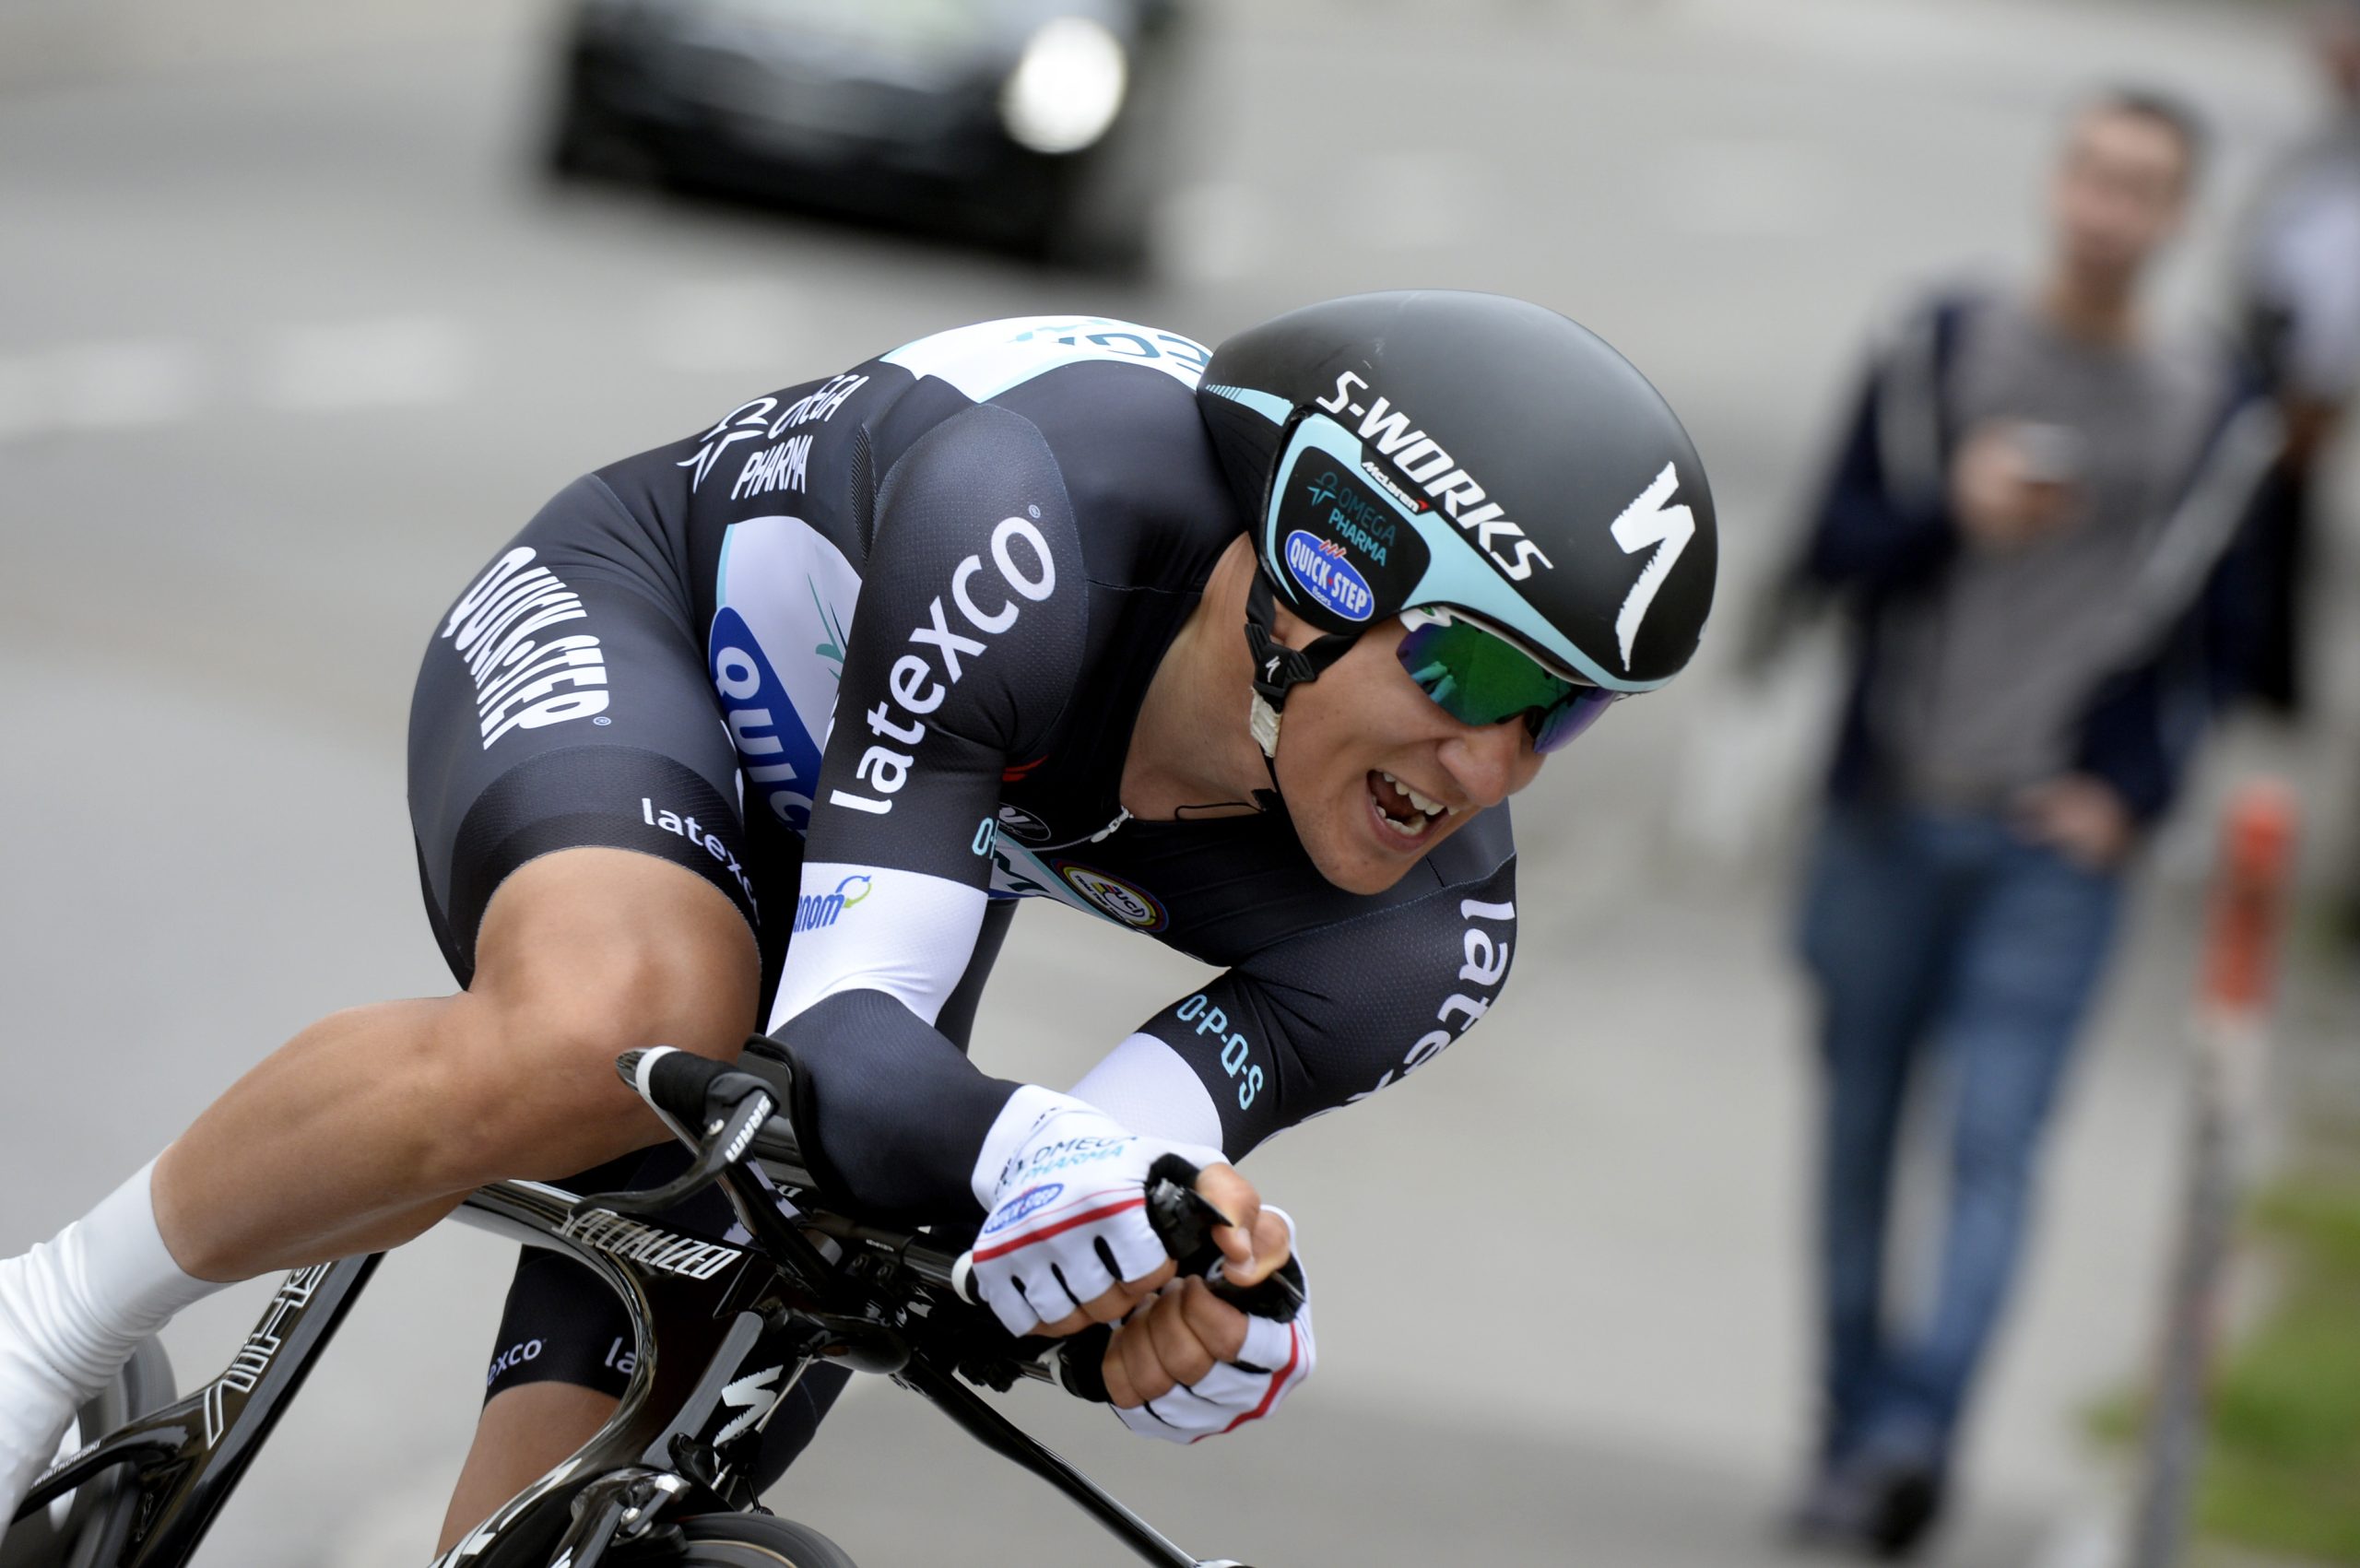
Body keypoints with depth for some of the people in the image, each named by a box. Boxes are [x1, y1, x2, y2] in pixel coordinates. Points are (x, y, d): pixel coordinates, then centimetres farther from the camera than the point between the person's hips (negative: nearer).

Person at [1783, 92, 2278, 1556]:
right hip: (1887, 816, 2)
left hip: (2056, 843, -2)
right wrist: (1952, 514, -17)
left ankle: (1916, 1431, -20)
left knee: (1996, 1146, -13)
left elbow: (2212, 636, 7)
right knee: (1861, 1133, 8)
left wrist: (2132, 796, -6)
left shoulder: (2215, 413, 3)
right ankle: (1853, 1435, 18)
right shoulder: (1939, 350, 4)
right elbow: (1834, 547, 3)